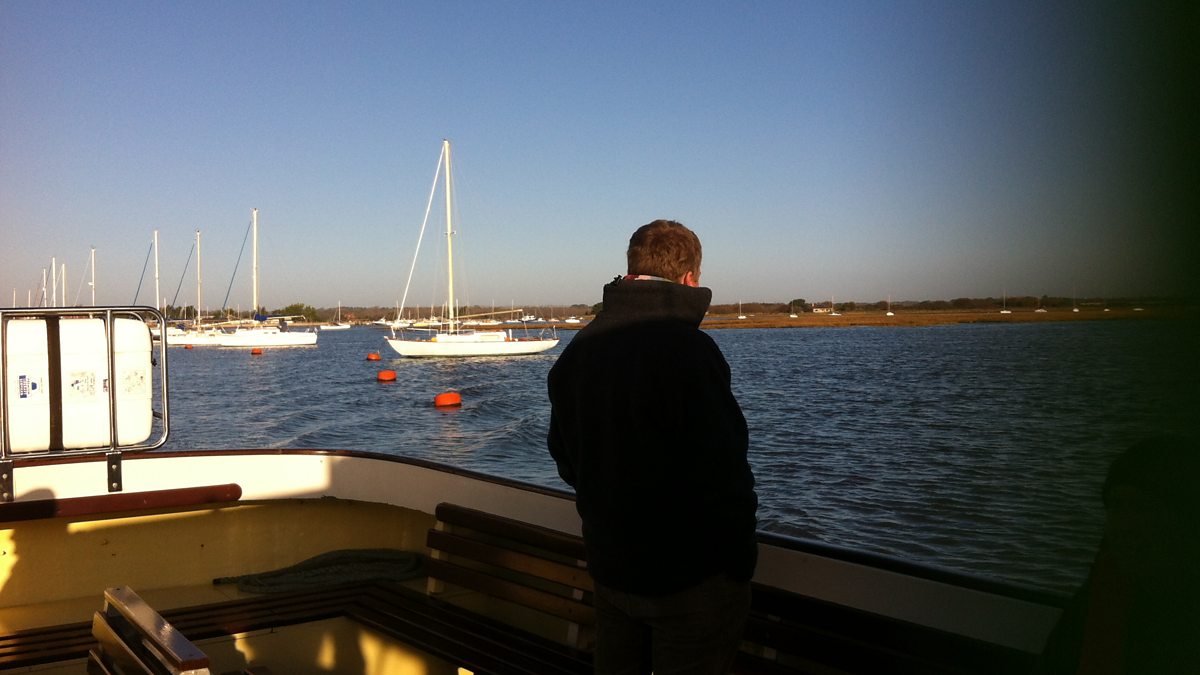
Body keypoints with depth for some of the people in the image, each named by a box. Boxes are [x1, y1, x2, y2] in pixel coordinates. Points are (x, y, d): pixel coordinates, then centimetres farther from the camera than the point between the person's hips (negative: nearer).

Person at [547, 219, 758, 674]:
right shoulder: (688, 348, -20)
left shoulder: (578, 349, 5)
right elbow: (723, 473, -22)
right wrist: (739, 561, -9)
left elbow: (564, 457, 12)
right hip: (692, 575, -7)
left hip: (609, 564, 7)